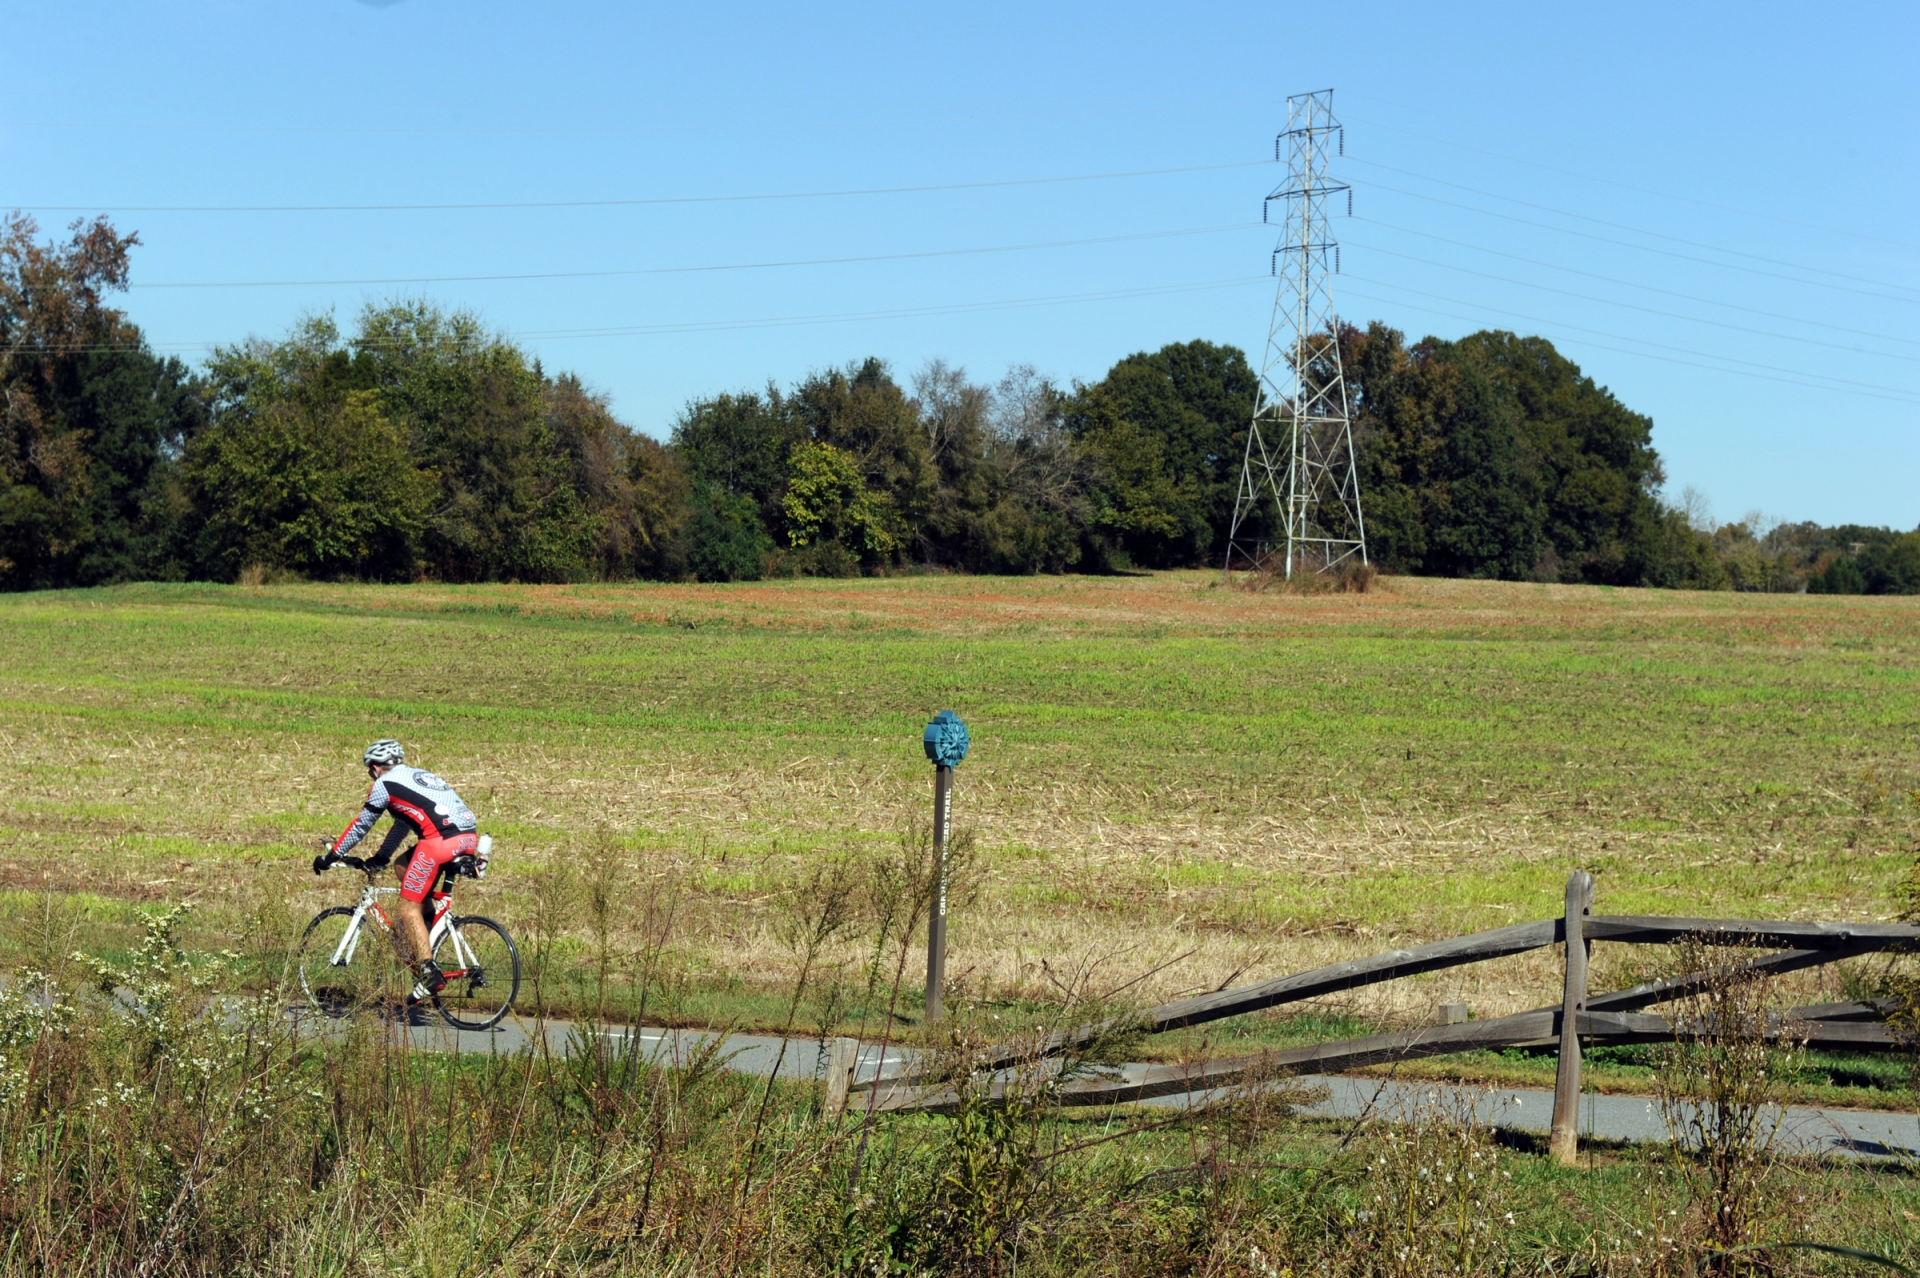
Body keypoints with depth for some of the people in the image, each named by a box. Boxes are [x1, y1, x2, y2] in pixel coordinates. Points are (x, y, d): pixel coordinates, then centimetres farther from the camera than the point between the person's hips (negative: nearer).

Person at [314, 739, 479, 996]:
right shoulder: (421, 775, 32)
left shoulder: (385, 783, 10)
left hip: (441, 840, -8)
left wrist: (331, 856, 26)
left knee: (409, 909, 1)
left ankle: (430, 973, -11)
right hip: (470, 838, 8)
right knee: (403, 867, 29)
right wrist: (381, 857, 47)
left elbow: (361, 825, 16)